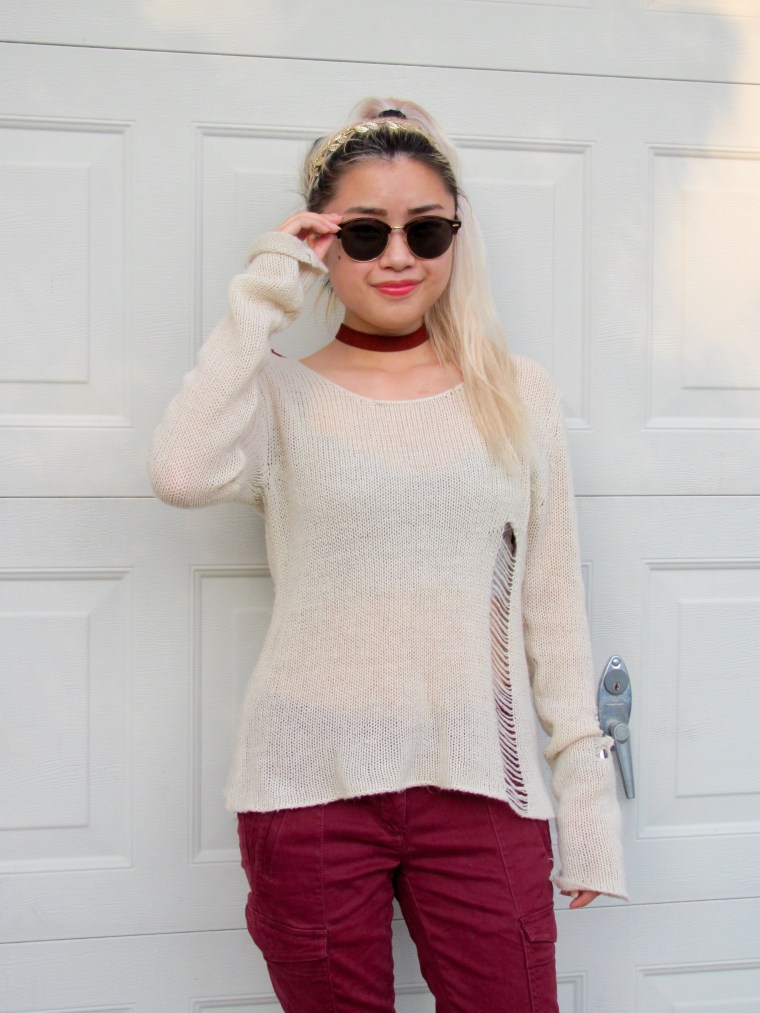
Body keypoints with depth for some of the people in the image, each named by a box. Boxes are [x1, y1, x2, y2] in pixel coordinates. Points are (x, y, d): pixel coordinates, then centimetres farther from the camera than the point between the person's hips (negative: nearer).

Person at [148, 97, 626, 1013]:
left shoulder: (518, 394, 7)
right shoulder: (282, 396, 2)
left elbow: (551, 602, 7)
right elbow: (182, 474, -20)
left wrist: (586, 794, 4)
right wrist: (259, 302, -11)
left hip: (480, 787, 1)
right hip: (310, 787, -1)